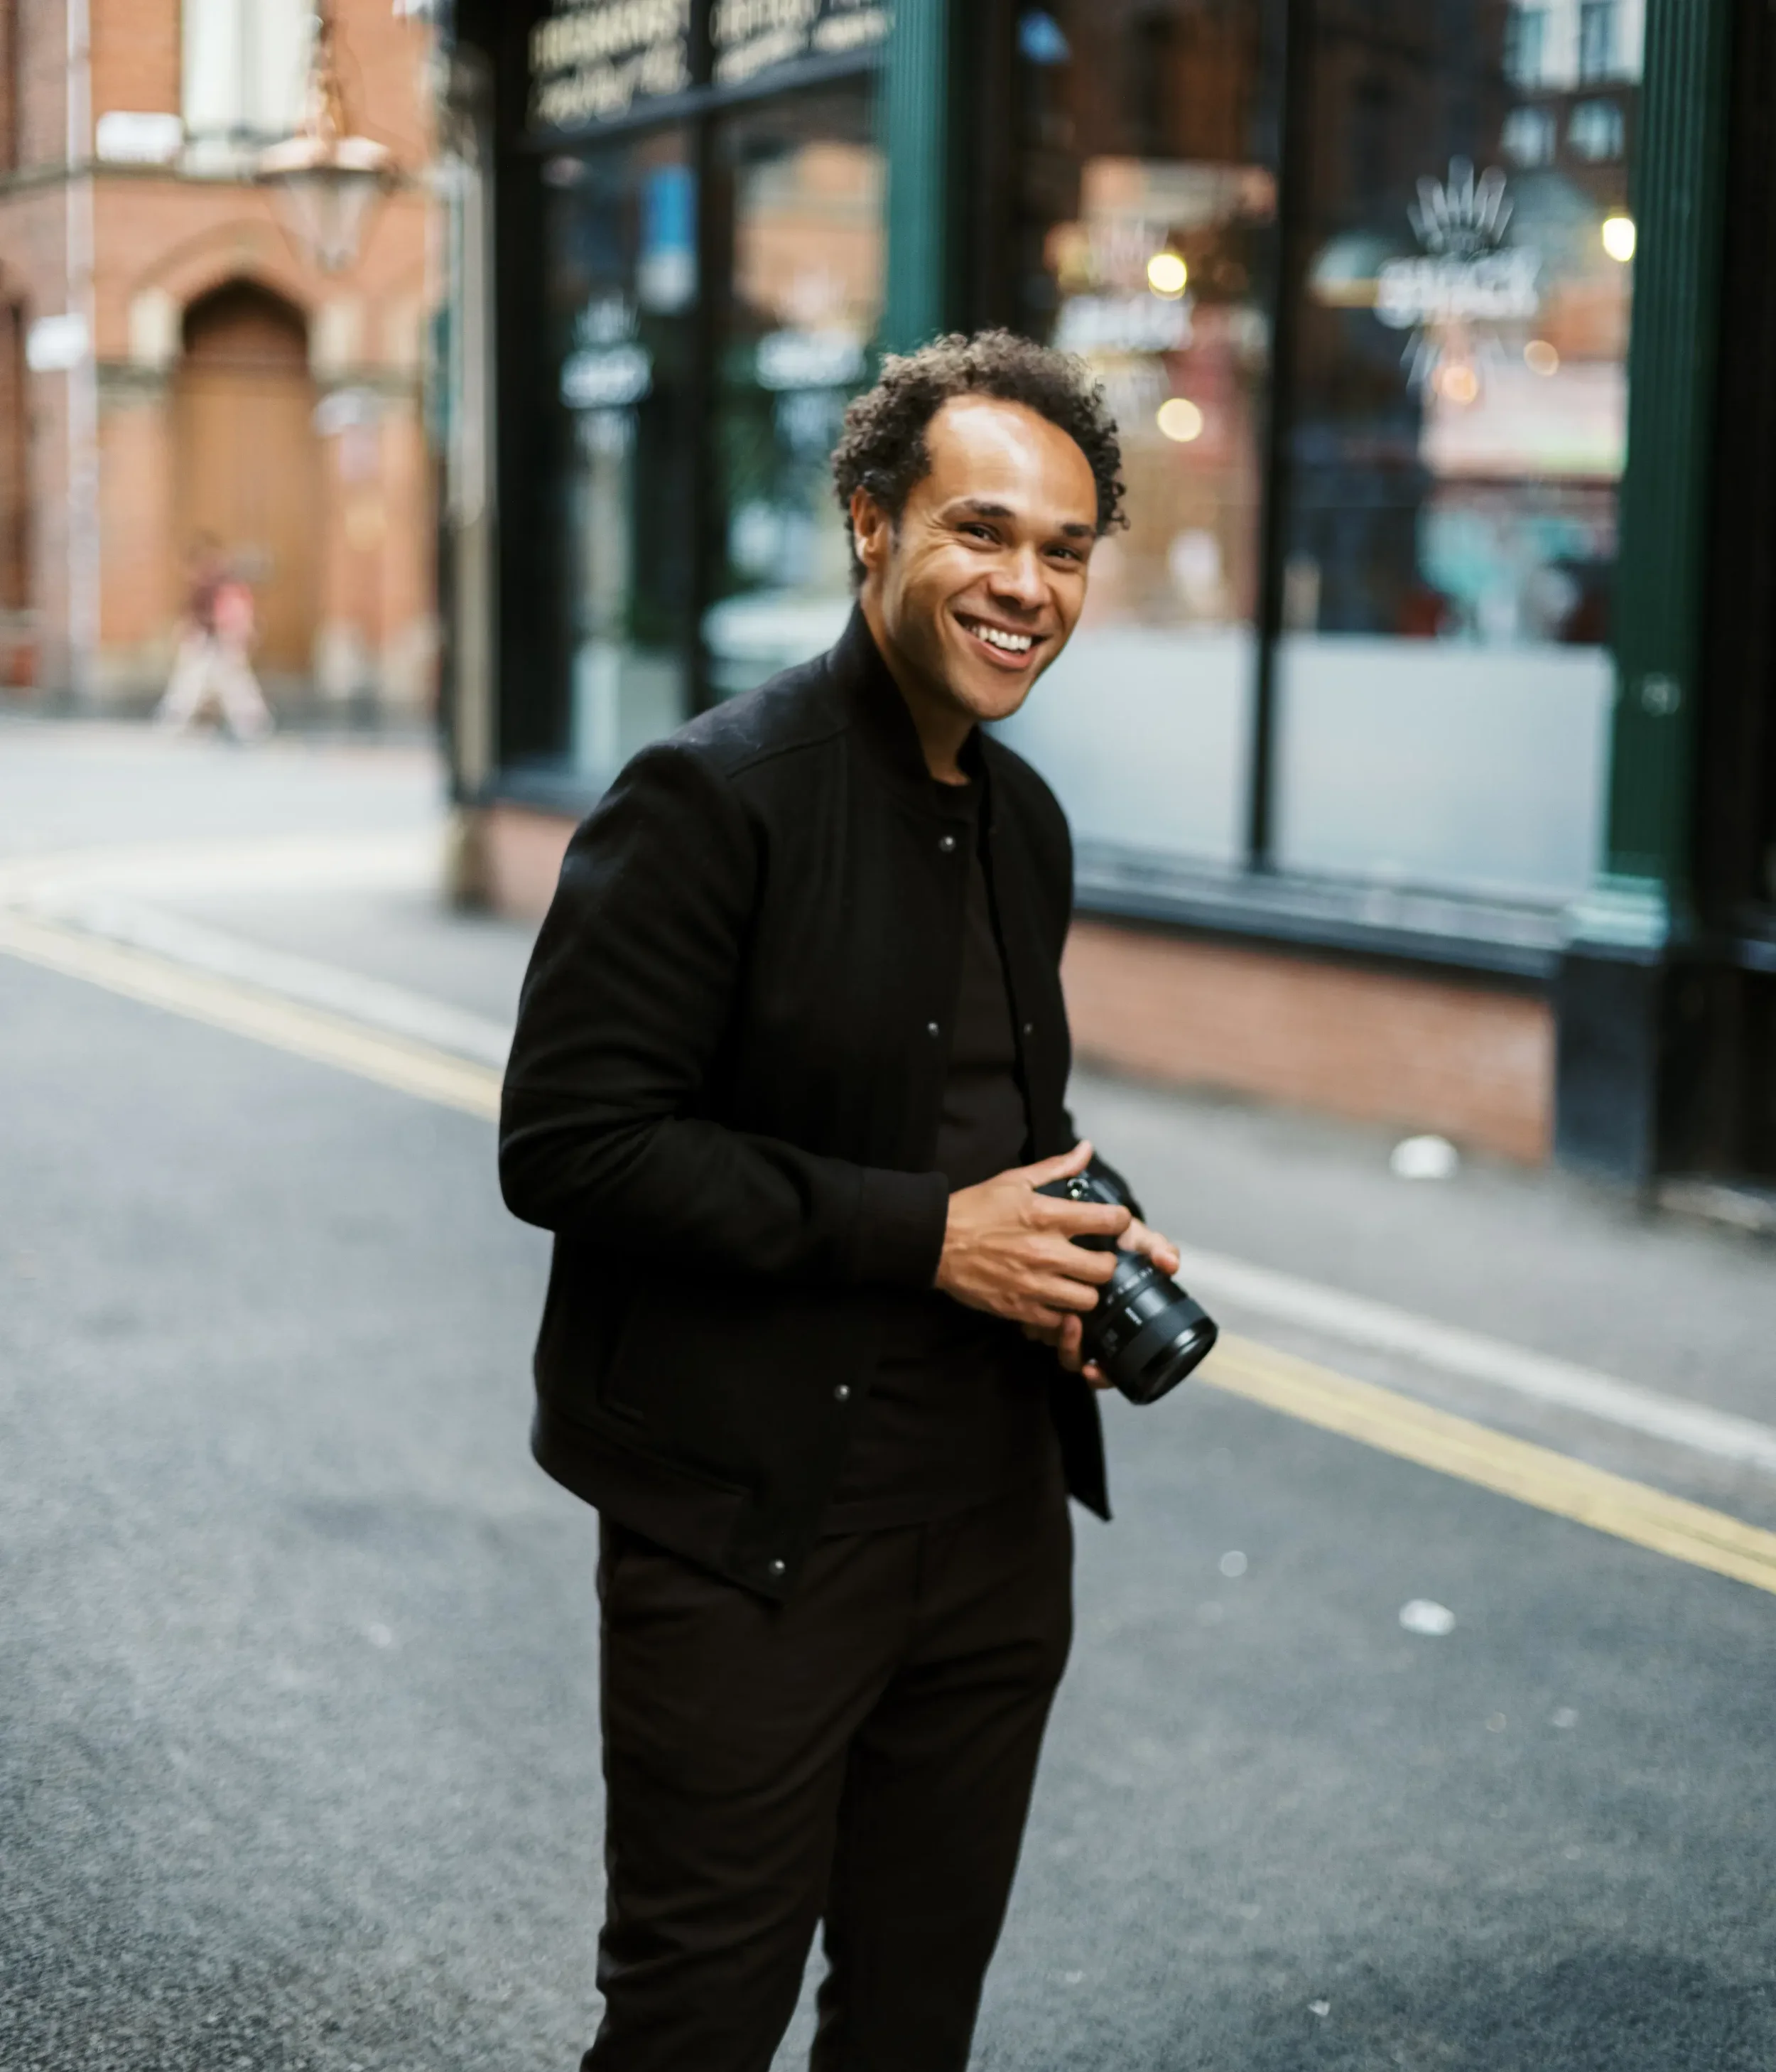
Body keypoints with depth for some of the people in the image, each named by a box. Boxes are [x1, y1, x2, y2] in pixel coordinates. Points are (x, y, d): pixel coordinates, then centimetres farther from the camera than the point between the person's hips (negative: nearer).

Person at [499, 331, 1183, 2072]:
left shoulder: (1025, 820, 10)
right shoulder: (710, 796, -15)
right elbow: (565, 1145, -20)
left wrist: (1080, 1242, 1)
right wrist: (920, 1233, -20)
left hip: (996, 1516, 7)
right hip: (753, 1527, -7)